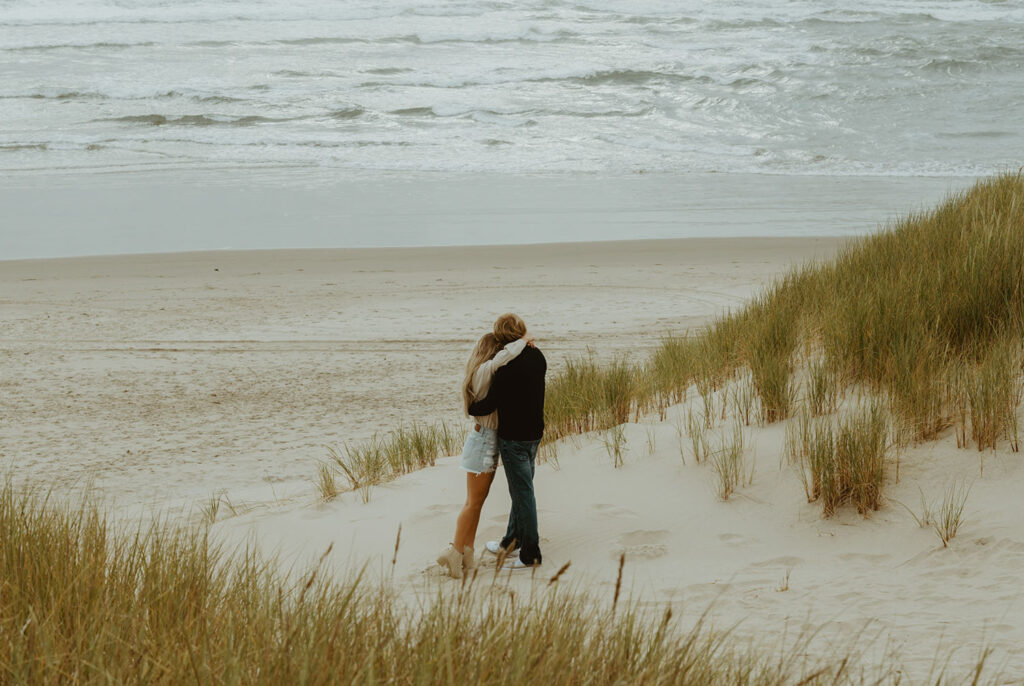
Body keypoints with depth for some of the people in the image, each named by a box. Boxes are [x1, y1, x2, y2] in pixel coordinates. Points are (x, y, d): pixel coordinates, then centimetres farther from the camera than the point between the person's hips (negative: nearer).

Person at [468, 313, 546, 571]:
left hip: (513, 438, -9)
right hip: (534, 432, 9)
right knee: (522, 490, 20)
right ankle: (511, 542, 35)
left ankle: (530, 554, 7)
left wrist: (470, 408, -1)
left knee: (523, 493, 0)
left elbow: (490, 404, -20)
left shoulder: (508, 366, -23)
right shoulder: (537, 356, 2)